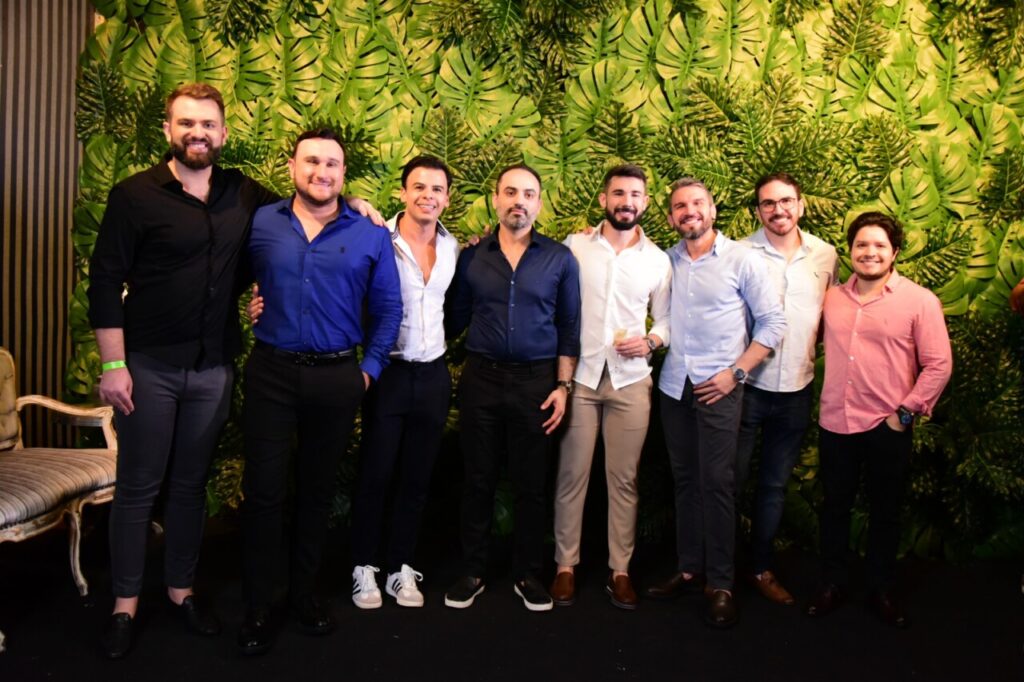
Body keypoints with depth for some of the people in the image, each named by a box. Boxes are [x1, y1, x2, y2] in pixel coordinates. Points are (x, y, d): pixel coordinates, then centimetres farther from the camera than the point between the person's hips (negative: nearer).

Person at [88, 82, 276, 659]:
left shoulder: (244, 194, 5)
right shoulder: (136, 195, -6)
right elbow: (105, 282, -7)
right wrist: (113, 364, -12)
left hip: (214, 368, 3)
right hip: (148, 366, -3)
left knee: (191, 483, 14)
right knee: (139, 487, 6)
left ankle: (181, 589, 29)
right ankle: (125, 603, 21)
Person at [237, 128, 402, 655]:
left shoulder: (369, 235, 2)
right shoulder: (260, 223, 2)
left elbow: (388, 309, 6)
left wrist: (370, 367, 2)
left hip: (337, 379, 1)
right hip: (271, 373, 0)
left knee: (317, 489, 13)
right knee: (263, 489, 2)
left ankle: (303, 591, 30)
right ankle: (258, 605, 17)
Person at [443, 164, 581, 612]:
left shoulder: (560, 259, 2)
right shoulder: (471, 258, 4)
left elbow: (569, 327, 3)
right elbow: (455, 320, 9)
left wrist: (563, 385, -2)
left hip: (536, 380, -1)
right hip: (481, 378, 1)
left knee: (531, 484, 8)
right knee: (478, 480, 9)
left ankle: (527, 574, 23)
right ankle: (472, 571, 23)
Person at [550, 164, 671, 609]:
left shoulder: (657, 260, 7)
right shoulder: (574, 247, 2)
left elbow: (665, 318, 12)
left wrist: (650, 341, -5)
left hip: (630, 380, 1)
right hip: (579, 375, -1)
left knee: (624, 478, 6)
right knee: (572, 475, 3)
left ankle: (620, 570, 18)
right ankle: (565, 565, 17)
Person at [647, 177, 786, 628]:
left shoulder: (742, 260, -3)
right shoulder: (666, 261, 6)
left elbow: (772, 322, -3)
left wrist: (736, 372, -9)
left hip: (719, 388, -4)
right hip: (674, 387, 4)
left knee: (716, 483, -4)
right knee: (684, 480, 10)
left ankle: (720, 584, 7)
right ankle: (688, 569, 23)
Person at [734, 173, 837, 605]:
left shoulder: (824, 255, 4)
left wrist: (811, 356, 4)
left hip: (797, 389, 4)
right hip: (746, 386, -3)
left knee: (775, 485, 15)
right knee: (731, 481, 5)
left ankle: (761, 567, 30)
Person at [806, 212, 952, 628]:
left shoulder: (920, 301, -7)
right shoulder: (832, 298, 6)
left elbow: (939, 364, -8)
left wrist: (906, 412, -10)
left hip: (888, 428, -3)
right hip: (835, 425, 3)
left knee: (885, 513, 12)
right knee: (834, 508, 14)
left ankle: (881, 591, 30)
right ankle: (832, 584, 31)